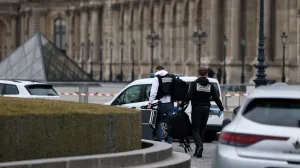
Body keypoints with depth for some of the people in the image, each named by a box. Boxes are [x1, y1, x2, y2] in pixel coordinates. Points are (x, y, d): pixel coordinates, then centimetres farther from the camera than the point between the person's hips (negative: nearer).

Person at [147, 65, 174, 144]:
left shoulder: (157, 78, -4)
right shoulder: (171, 77, 11)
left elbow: (154, 91, -13)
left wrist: (150, 102, -11)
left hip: (162, 103, -4)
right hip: (170, 103, 4)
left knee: (158, 122, 6)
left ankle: (162, 140, -9)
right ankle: (169, 142, 9)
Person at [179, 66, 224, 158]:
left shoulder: (194, 84, -5)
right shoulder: (210, 85, 4)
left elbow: (189, 96, -15)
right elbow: (216, 98, 3)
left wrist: (182, 104, -7)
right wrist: (221, 108, 15)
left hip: (196, 109, -3)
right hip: (206, 109, 3)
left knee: (195, 129, -1)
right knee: (202, 129, 13)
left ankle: (199, 145, -27)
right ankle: (198, 151, 13)